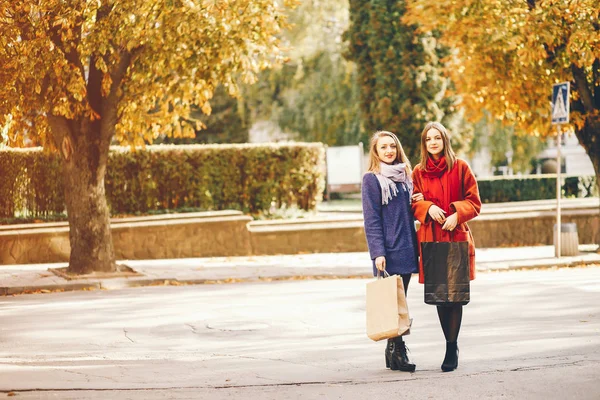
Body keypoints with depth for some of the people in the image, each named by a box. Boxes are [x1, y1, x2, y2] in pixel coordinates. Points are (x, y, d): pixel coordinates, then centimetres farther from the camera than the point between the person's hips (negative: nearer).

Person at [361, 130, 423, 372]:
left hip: (406, 249, 6)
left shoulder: (404, 176, 15)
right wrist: (378, 252, -16)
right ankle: (397, 352, -6)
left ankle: (393, 351, 12)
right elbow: (371, 219, -8)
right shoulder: (371, 179, -3)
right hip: (388, 252, -6)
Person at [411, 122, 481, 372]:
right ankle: (452, 346, 16)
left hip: (456, 237, -3)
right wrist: (428, 208, -10)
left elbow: (474, 201, 3)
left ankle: (452, 348, -3)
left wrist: (457, 214, -14)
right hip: (430, 238, 3)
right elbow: (414, 204, 11)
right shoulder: (418, 172, 10)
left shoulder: (460, 167, 3)